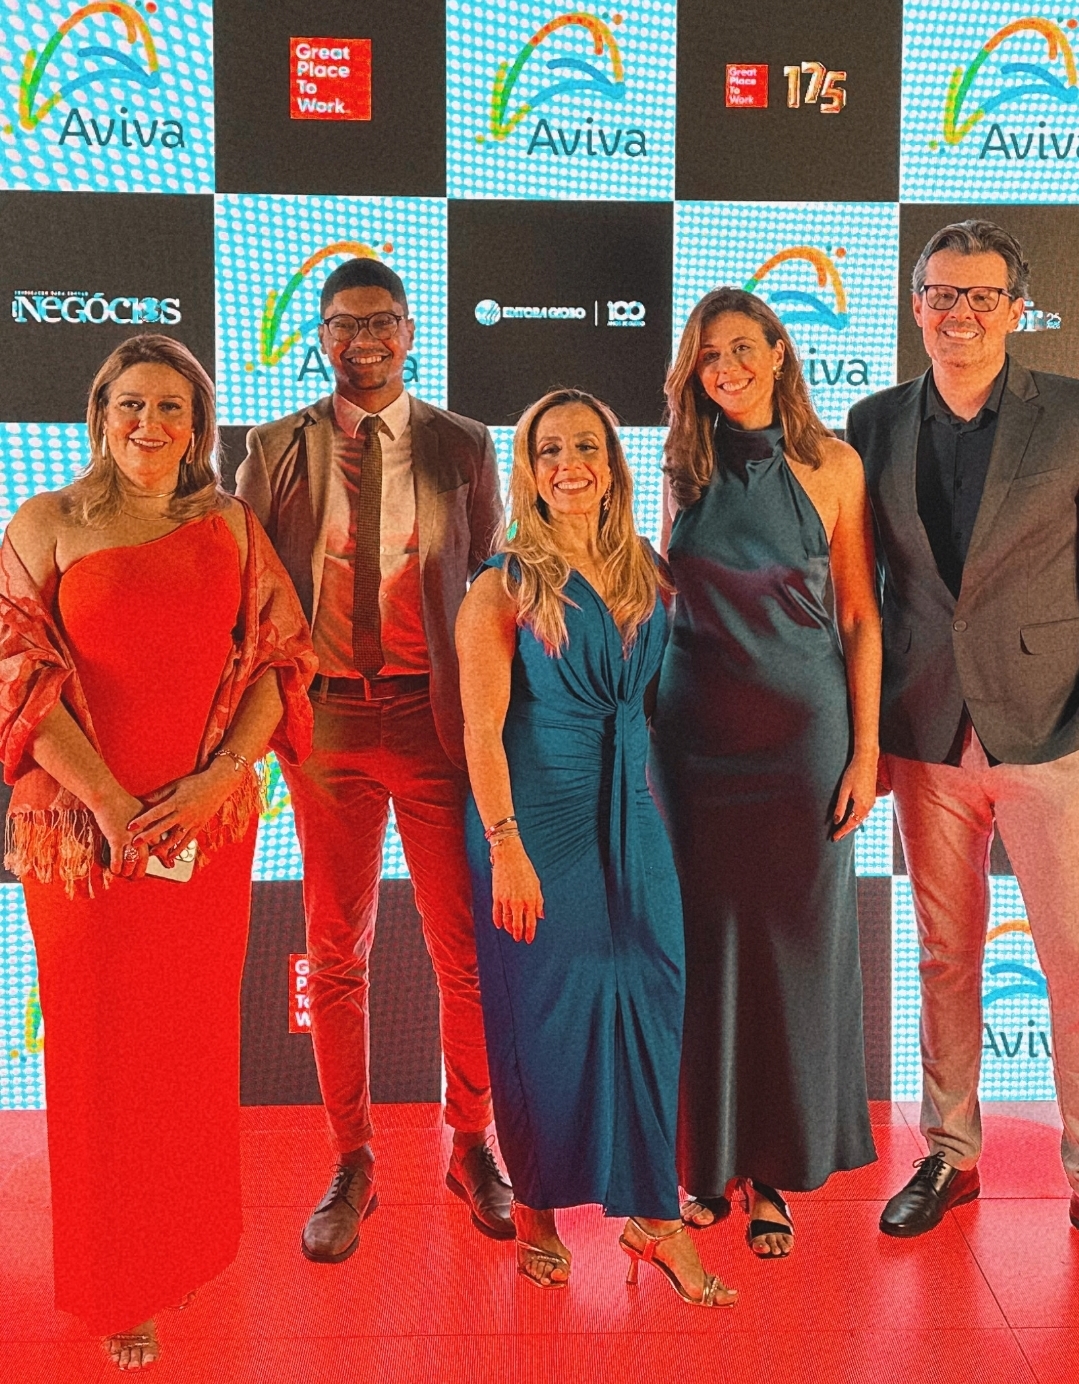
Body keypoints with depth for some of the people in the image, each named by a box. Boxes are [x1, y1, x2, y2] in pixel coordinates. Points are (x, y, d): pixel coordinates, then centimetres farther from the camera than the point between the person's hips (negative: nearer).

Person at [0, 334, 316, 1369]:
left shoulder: (231, 526, 6)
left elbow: (278, 659, 2)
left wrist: (218, 778, -11)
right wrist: (113, 804, -15)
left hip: (210, 819, 2)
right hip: (84, 825, -2)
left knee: (196, 1036, 14)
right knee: (103, 1045, 7)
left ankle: (191, 1243, 37)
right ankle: (117, 1287, 25)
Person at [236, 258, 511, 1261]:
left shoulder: (463, 446, 7)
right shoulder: (276, 449, 7)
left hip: (436, 720, 0)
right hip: (328, 721, 1)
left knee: (465, 948, 4)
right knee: (335, 954, 8)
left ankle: (472, 1148, 25)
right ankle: (351, 1166, 23)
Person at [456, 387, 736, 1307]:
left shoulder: (645, 575, 8)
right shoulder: (506, 586, -7)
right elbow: (482, 730, -10)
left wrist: (647, 796, 8)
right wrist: (506, 849, -16)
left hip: (631, 815, 5)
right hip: (538, 816, -4)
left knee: (650, 999, 4)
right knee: (543, 1012, 4)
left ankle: (653, 1213, 18)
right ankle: (537, 1213, 23)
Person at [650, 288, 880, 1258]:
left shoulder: (831, 464, -1)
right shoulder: (687, 466, 7)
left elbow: (860, 617, -1)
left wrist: (865, 751, -5)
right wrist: (649, 730, 8)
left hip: (804, 725, -2)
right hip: (697, 729, 2)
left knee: (795, 940, 6)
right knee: (706, 941, 7)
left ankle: (777, 1171, 21)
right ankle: (713, 1160, 23)